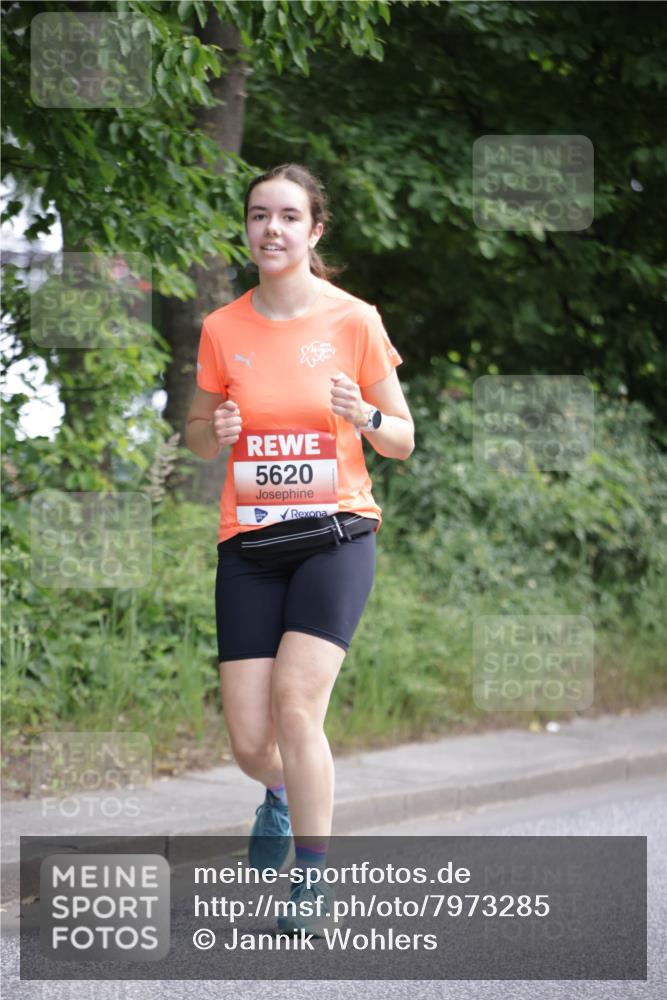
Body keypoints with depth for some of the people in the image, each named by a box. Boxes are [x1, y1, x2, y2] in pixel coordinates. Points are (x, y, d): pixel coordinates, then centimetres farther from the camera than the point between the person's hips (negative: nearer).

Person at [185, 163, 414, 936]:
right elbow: (195, 435, 15)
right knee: (250, 742, -1)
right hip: (248, 544, 2)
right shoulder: (222, 329, 4)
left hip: (334, 533, -2)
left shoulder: (354, 321, -2)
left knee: (296, 702, -20)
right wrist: (215, 431, -8)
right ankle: (282, 793, 38)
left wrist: (365, 416, -18)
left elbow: (402, 441, 4)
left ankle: (312, 880, -3)